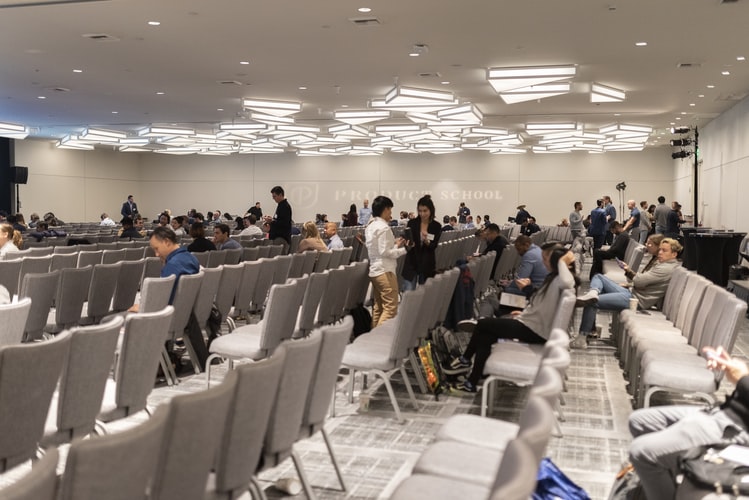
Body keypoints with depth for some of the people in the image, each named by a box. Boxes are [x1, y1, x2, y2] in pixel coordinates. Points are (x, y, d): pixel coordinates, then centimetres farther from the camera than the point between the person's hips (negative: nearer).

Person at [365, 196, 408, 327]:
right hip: (385, 271, -10)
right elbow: (385, 252, -19)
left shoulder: (370, 226, 13)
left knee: (378, 307, 14)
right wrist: (403, 250, -9)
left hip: (374, 271, 10)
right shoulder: (383, 227, -15)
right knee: (391, 308, -7)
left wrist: (395, 244, 14)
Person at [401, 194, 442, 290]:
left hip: (427, 265, 1)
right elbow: (407, 241, -1)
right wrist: (408, 245, -24)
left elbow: (433, 246, -5)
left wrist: (426, 241, -26)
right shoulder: (412, 223, -1)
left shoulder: (436, 226, -2)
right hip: (411, 263, 0)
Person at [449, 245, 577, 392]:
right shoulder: (556, 278, 10)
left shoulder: (560, 280, -21)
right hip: (533, 323, 10)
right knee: (485, 335, 6)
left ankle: (465, 360, 22)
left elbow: (567, 282, -48)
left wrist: (562, 262, -31)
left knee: (482, 325, 1)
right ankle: (471, 383, 11)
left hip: (534, 331, -10)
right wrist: (526, 312, 12)